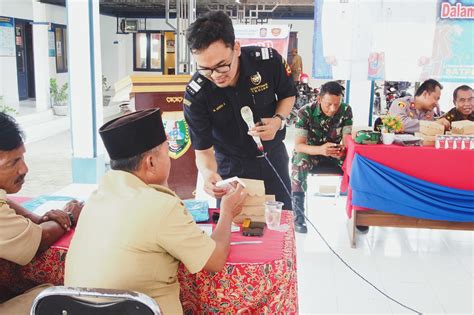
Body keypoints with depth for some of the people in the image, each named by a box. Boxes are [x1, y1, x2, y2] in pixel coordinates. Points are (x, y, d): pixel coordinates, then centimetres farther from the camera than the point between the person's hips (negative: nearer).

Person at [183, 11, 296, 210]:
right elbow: (203, 150, -19)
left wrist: (279, 120, -23)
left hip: (273, 155, 2)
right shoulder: (195, 95, -26)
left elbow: (288, 95, -2)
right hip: (231, 165, -1)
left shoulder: (268, 60, -24)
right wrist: (208, 172, -42)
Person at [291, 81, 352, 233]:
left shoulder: (345, 110, -11)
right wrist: (320, 149, -46)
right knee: (299, 163, -37)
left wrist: (343, 148, -39)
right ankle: (298, 216, -27)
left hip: (335, 153, 3)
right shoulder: (306, 112, -20)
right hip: (311, 151, -2)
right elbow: (298, 145, -25)